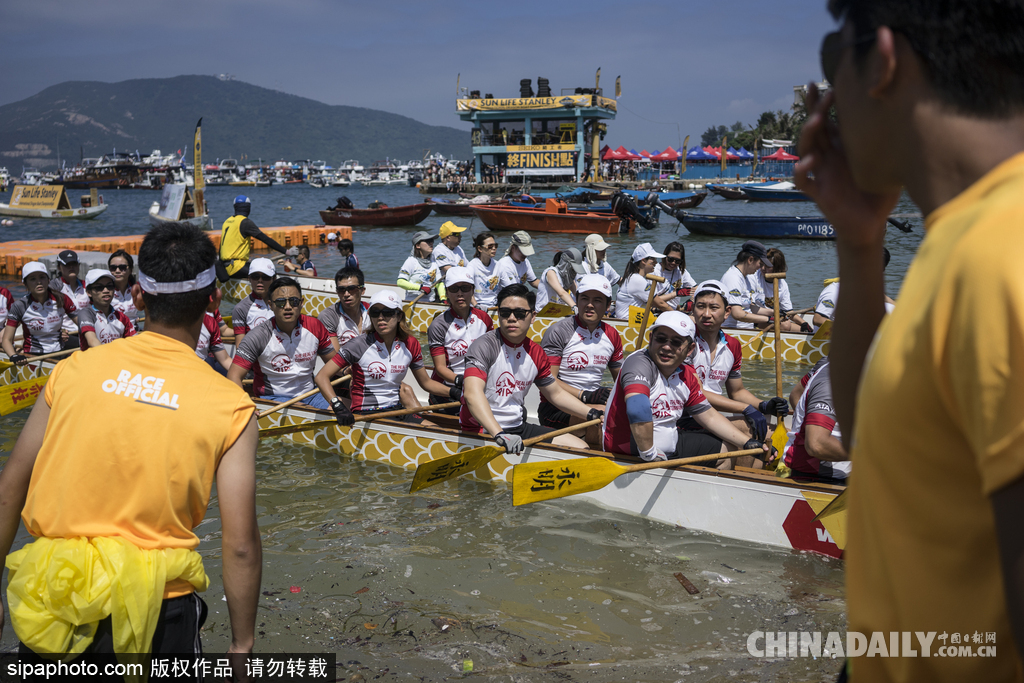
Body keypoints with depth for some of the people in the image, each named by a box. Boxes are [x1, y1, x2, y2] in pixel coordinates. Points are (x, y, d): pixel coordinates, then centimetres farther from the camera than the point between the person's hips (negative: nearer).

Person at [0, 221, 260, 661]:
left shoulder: (74, 369, -1)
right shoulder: (230, 406, -7)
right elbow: (240, 546, -9)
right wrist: (242, 645, 2)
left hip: (51, 609, 2)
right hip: (153, 606, -2)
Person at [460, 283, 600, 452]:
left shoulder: (536, 353, 7)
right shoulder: (484, 346, -16)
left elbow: (556, 394, 21)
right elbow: (473, 394, -32)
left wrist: (592, 414, 8)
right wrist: (500, 435, -44)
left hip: (518, 427, 8)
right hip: (482, 431, -8)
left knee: (581, 448, 4)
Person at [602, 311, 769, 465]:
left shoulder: (687, 375, 5)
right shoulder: (640, 363, -23)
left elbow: (709, 416, 16)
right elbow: (638, 408, -41)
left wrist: (747, 443, 10)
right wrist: (649, 455, -33)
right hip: (627, 456, -9)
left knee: (723, 451, 19)